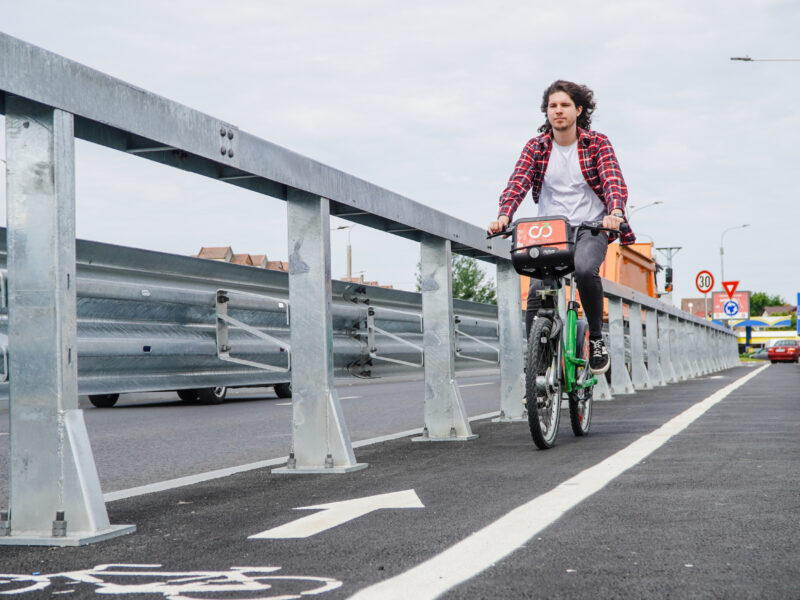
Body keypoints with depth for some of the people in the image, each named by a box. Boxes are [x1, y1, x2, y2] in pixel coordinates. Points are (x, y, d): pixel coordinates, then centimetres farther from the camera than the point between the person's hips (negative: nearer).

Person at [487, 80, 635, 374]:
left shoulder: (597, 143, 1)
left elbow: (614, 180, -13)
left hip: (590, 228, -2)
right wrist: (503, 216, -28)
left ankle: (596, 339, -13)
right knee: (537, 292, -16)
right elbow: (517, 183, -8)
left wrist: (615, 212, -35)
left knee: (585, 269, -33)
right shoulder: (536, 147, 5)